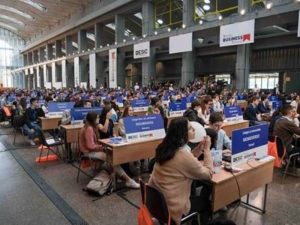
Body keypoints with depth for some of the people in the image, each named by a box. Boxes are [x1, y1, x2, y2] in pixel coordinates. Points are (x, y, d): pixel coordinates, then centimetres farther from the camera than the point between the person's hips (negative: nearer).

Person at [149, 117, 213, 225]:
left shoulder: (166, 148, -3)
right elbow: (208, 174, -13)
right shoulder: (183, 155, -27)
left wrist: (199, 149, 0)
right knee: (206, 202, 19)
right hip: (172, 206, -7)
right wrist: (207, 149, -7)